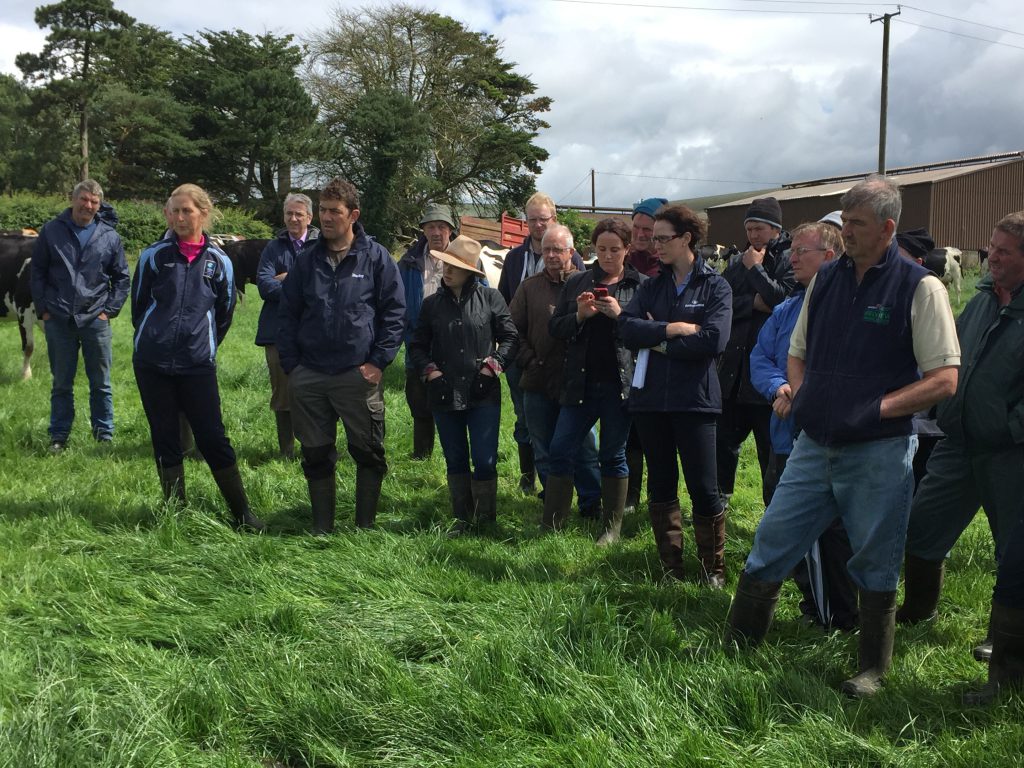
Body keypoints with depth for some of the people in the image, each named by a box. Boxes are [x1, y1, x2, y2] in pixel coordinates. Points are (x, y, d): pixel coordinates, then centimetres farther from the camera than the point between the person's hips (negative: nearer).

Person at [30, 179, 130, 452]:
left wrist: (110, 309, -1)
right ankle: (58, 436, 19)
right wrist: (42, 308, 0)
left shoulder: (109, 237, 2)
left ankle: (104, 435, 18)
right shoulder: (51, 231, 1)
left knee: (101, 382, 7)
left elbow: (122, 277, 8)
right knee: (61, 383, 9)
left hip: (95, 320, 0)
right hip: (58, 321, 0)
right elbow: (37, 271, 5)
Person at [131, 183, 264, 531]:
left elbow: (225, 312, 13)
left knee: (213, 438, -2)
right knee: (165, 440, 7)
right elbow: (139, 305, 11)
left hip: (198, 365, -1)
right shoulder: (154, 255, 1)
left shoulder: (218, 261, 1)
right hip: (152, 364, 1)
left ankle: (242, 513, 7)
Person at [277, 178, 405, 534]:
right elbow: (287, 314, 11)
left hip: (359, 375, -3)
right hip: (308, 377, 3)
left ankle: (366, 526, 19)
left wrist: (379, 361, -8)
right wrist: (290, 365, 4)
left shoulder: (376, 257, -1)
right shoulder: (307, 259, 8)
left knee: (368, 452, 4)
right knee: (316, 457, 10)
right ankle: (322, 529, 22)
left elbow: (395, 311, -1)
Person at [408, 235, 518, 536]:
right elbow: (417, 346, 12)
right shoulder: (432, 303, 7)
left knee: (485, 461, -3)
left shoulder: (490, 298, 0)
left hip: (483, 394, -3)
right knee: (455, 461, 12)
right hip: (445, 395, 3)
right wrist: (430, 371, -3)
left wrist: (492, 366, -8)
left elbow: (510, 337, 2)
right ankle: (462, 518, 24)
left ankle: (486, 520, 13)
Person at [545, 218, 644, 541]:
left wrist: (620, 314, -17)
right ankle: (551, 525, 10)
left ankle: (611, 529, 18)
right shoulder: (577, 283, 10)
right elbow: (555, 327, 7)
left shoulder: (640, 285, 2)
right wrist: (578, 315, -11)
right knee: (560, 450, 1)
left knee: (613, 456, 7)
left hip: (620, 383, -2)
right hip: (580, 382, 3)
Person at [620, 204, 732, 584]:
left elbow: (713, 340, -17)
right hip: (650, 396, 5)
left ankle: (713, 570, 14)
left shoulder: (715, 286, -1)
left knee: (703, 488, -1)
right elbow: (627, 326, -5)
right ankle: (671, 567, 23)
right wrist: (673, 329, -16)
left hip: (694, 399, -4)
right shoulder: (652, 286, 11)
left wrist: (658, 341, -9)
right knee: (660, 487, 11)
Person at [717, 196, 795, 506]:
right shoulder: (737, 263, 11)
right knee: (725, 438, 15)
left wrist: (755, 269, -12)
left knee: (772, 449, 4)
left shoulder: (789, 260, -5)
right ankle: (719, 499, 31)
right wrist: (754, 303, -14)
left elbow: (784, 299, -20)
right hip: (734, 367, 6)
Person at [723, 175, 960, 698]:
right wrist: (803, 399, 1)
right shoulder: (826, 279, 7)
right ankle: (736, 644, 20)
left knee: (875, 565, 9)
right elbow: (797, 354, 19)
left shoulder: (919, 287, -8)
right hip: (815, 445, 5)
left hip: (879, 452, -4)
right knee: (770, 545, 6)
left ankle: (873, 669, 26)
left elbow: (944, 380, -11)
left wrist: (874, 409, -17)